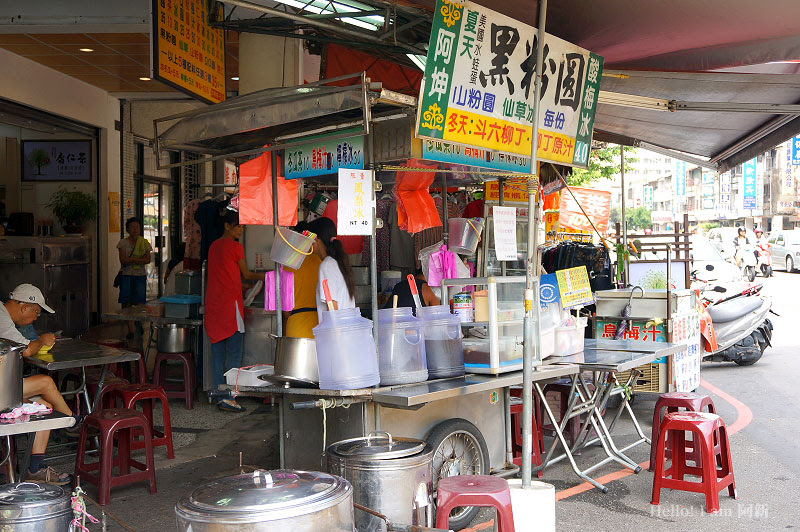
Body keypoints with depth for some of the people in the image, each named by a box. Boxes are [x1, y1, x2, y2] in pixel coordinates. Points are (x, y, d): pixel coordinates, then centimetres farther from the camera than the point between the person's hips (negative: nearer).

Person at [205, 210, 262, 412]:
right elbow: (246, 274, 2)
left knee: (217, 352, 9)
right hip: (230, 302, -8)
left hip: (212, 303, 8)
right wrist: (263, 276, 19)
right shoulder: (235, 246, -6)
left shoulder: (214, 246, 16)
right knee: (234, 353, -6)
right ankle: (228, 397, -10)